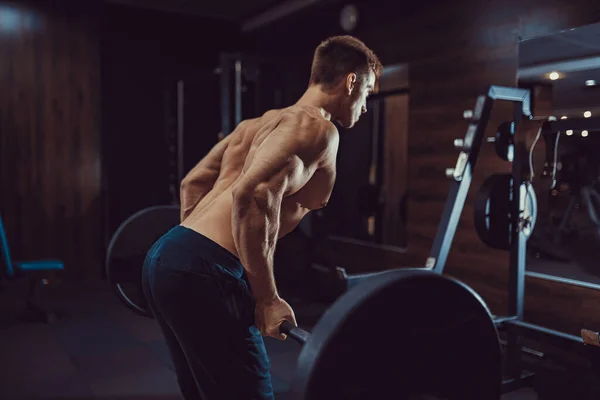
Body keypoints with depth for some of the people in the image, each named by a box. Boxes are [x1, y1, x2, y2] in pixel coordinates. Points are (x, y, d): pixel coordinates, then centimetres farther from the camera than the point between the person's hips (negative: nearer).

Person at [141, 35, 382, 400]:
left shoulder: (260, 122, 21)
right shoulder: (317, 128, -6)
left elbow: (193, 182, 24)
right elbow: (254, 195, -24)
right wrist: (267, 299, -17)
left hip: (167, 256, 10)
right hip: (204, 273, -10)